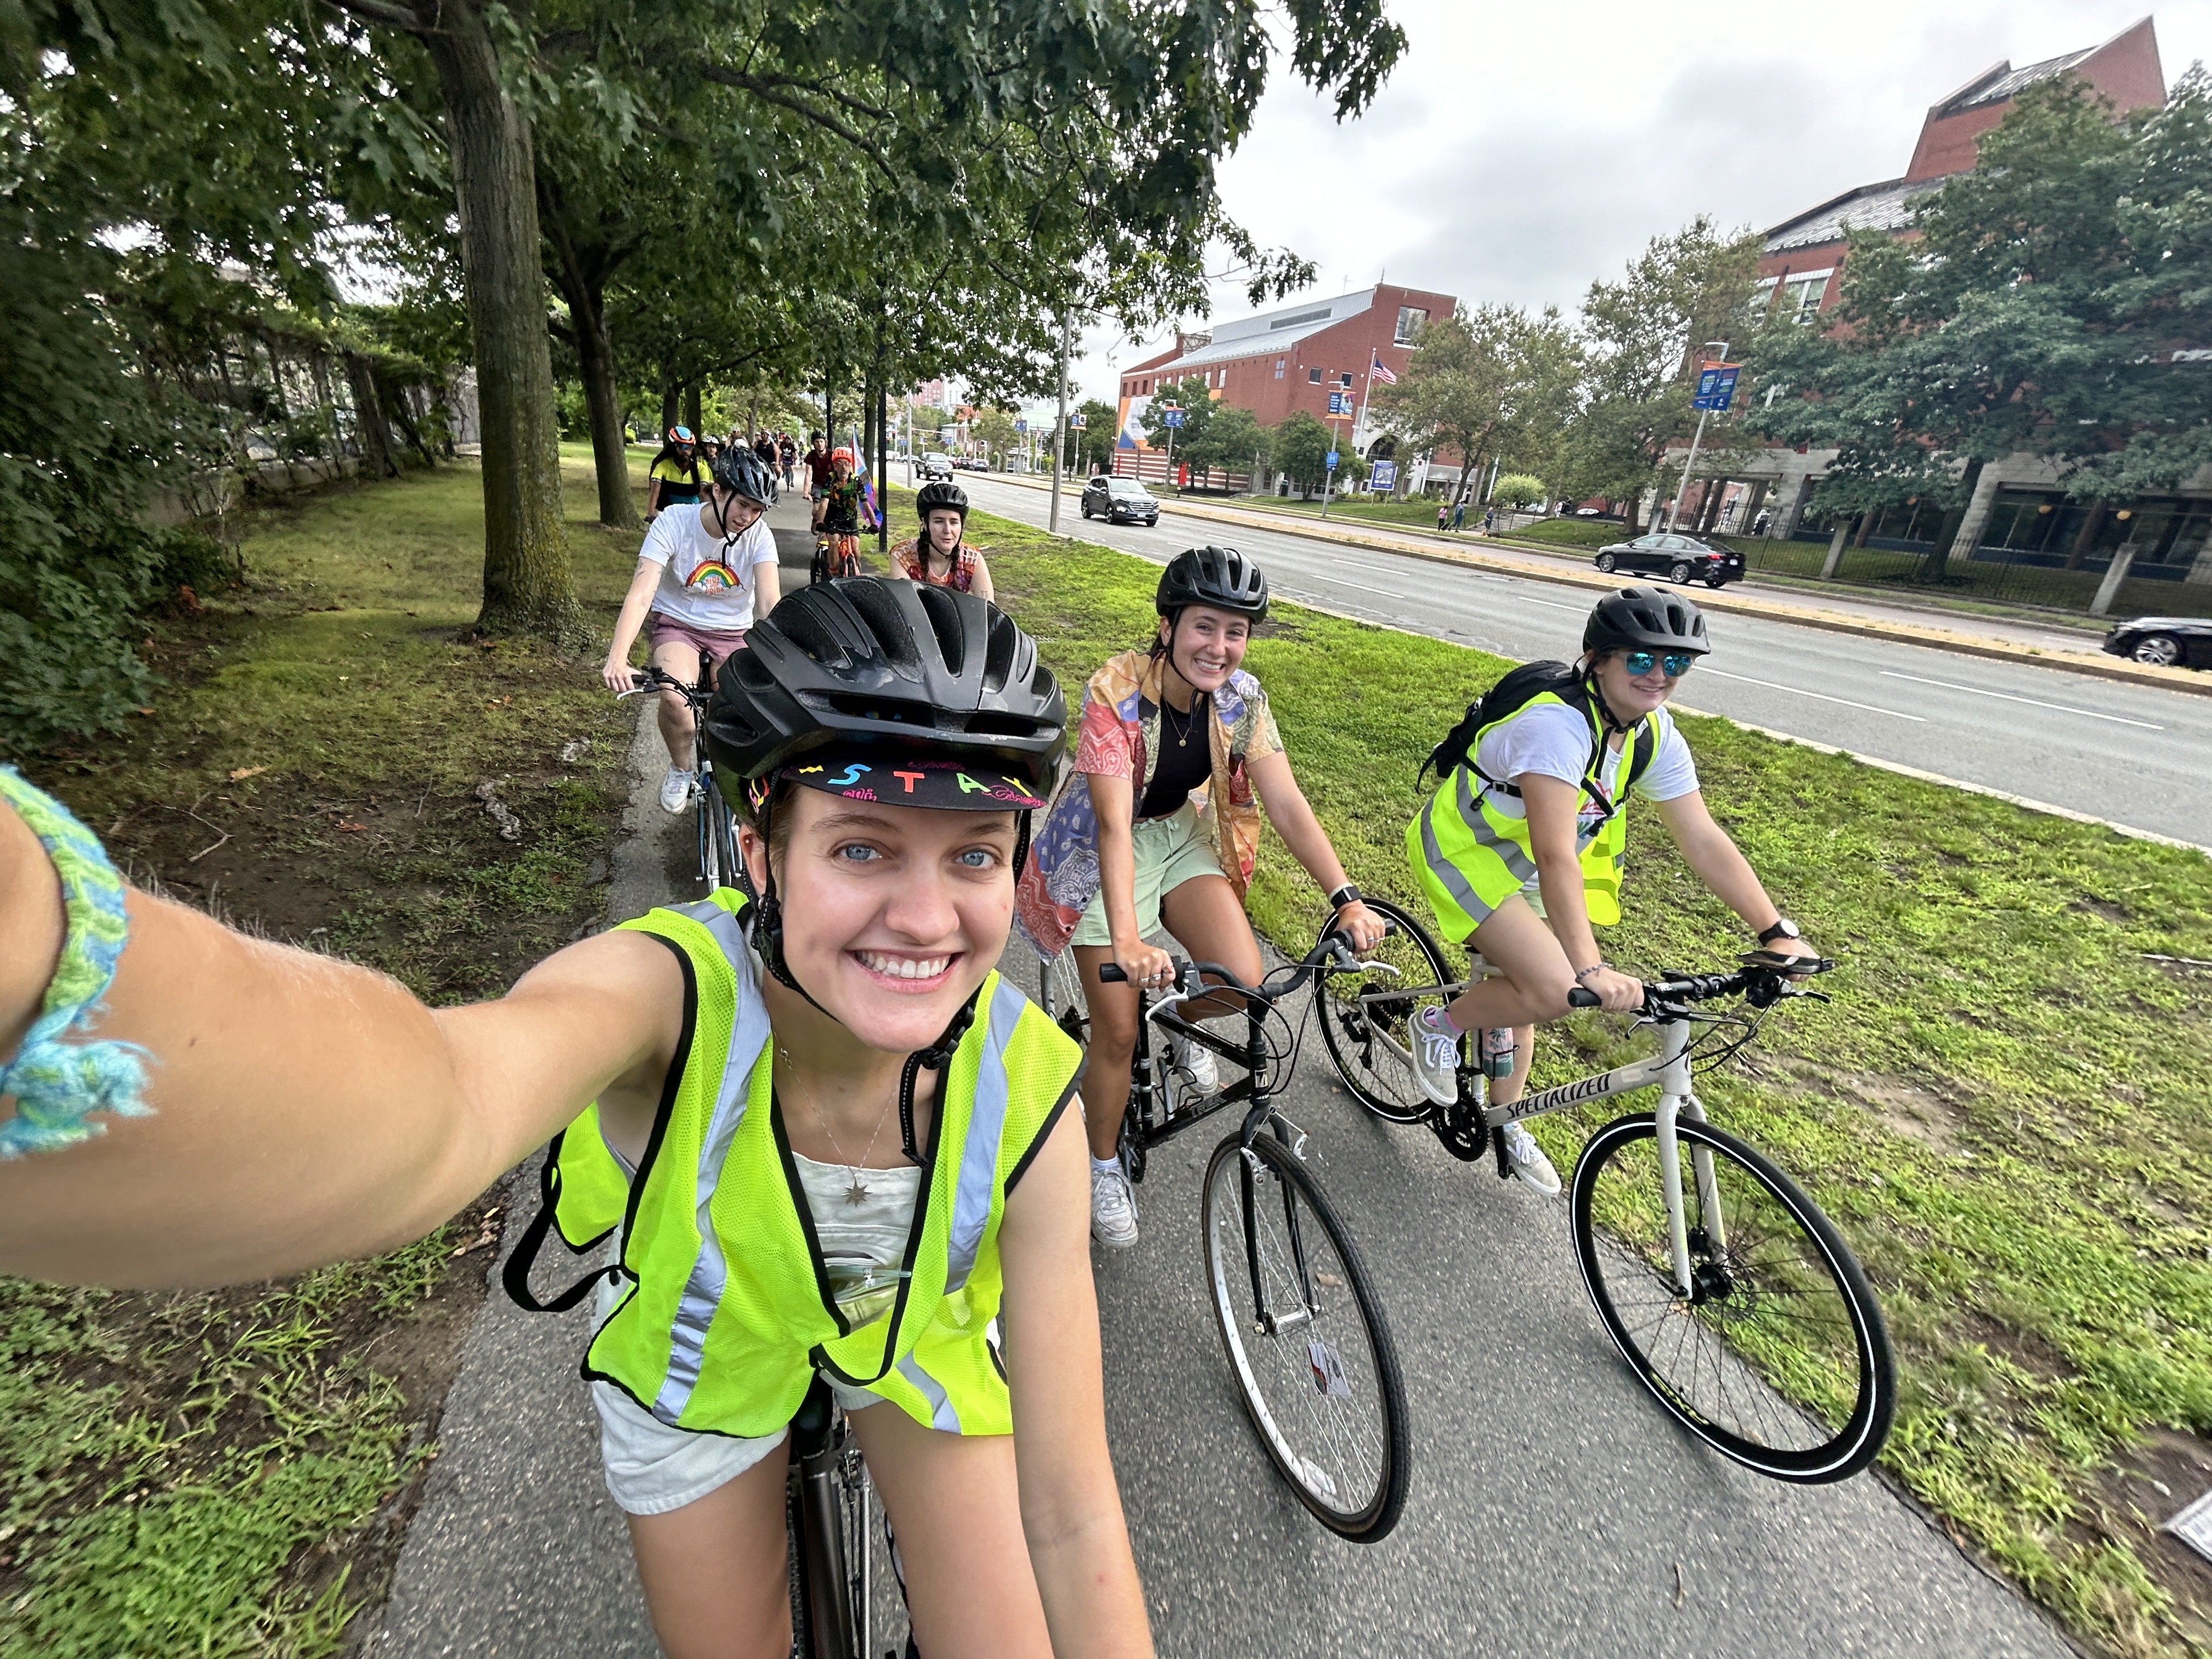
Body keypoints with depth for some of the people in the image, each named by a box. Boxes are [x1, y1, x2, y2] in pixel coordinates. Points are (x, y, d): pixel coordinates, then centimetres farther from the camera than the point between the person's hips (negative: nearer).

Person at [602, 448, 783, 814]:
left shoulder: (759, 536, -15)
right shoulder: (673, 524, -19)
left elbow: (770, 603, -25)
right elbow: (640, 593, -28)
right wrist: (617, 657, -41)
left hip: (732, 632, 2)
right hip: (676, 623, -2)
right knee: (675, 700, -29)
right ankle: (682, 767, 2)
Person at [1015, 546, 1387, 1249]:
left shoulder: (1242, 697, -13)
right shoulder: (1117, 692, -27)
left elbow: (1288, 805, -14)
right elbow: (1114, 823, -36)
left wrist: (1347, 899, -25)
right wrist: (1127, 940, -47)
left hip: (1181, 835, 4)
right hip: (1106, 847, -4)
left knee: (1243, 981, -17)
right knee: (1118, 1031, -4)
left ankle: (1180, 1020, 20)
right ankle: (1104, 1165, 23)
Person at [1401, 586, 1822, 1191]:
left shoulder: (1654, 733, -6)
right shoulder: (1557, 722, -32)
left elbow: (1704, 841, -3)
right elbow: (1557, 856, -39)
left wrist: (1779, 933, -8)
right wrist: (1591, 969, -45)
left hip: (1518, 866, 8)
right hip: (1462, 848, -8)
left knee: (1521, 987, 16)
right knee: (1553, 990, -22)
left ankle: (1504, 1122, 38)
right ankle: (1440, 1025, 5)